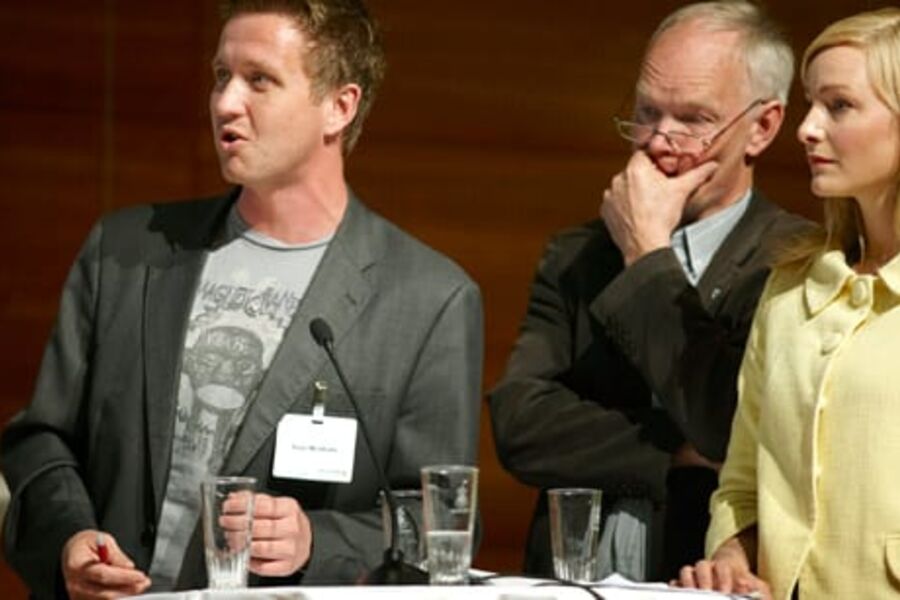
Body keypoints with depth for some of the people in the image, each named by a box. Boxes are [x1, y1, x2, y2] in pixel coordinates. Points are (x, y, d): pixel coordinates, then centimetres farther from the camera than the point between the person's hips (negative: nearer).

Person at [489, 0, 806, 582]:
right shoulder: (575, 259, 11)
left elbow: (734, 425, -14)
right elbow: (518, 425, 1)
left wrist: (648, 256, -6)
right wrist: (679, 453, -9)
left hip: (713, 587, -2)